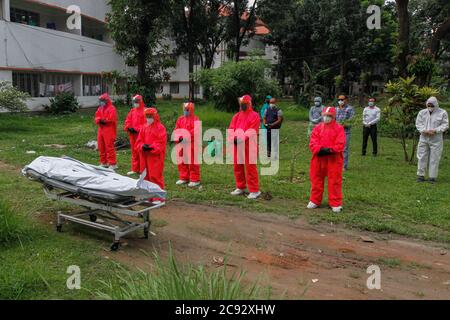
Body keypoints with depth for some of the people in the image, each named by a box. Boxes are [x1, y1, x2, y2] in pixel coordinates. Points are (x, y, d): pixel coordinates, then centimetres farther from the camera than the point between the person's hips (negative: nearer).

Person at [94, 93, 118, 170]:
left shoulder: (111, 108, -8)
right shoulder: (100, 108, 18)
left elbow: (111, 119, -19)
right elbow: (97, 117, 12)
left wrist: (104, 120, -15)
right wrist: (99, 120, -9)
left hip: (109, 131, -9)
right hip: (101, 130, 9)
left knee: (109, 147, -10)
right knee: (101, 147, 12)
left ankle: (113, 164, -6)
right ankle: (104, 162, 23)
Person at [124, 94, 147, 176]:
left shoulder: (144, 111, -9)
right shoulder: (132, 111, 13)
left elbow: (146, 124, -16)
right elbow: (128, 121, 15)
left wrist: (136, 129, -18)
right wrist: (128, 128, -4)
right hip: (132, 135, 7)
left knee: (141, 153, -5)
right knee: (134, 152, 14)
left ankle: (143, 171, 1)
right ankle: (135, 169, 24)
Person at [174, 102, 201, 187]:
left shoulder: (195, 119, -7)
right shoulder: (180, 119, 12)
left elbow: (195, 132, -17)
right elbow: (177, 130, 10)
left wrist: (185, 137, -22)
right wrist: (179, 137, -9)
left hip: (191, 144, -7)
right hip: (181, 144, 7)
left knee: (192, 162, -2)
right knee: (182, 162, 12)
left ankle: (195, 180, 6)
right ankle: (184, 178, 24)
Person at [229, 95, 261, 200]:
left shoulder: (254, 115, -3)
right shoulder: (237, 116, 17)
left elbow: (251, 131, -13)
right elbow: (231, 128, 8)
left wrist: (242, 139, -23)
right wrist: (234, 138, -10)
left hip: (249, 145, -7)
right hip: (237, 144, 7)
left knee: (250, 167, -7)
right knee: (237, 166, 12)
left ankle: (254, 191, -3)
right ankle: (240, 188, 25)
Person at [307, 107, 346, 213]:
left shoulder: (339, 128, -2)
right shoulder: (318, 128, 7)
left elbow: (341, 144, -10)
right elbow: (312, 142, -2)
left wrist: (330, 150, -22)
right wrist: (320, 149, -19)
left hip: (334, 158, -3)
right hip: (319, 158, 3)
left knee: (335, 181, 2)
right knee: (316, 180, 11)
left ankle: (336, 203, 11)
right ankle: (315, 201, 24)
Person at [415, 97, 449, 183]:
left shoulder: (442, 113, 0)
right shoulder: (422, 112, 8)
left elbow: (445, 125, -3)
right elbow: (418, 123, 4)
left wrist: (435, 130, -18)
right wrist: (424, 131, -14)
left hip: (436, 140, -2)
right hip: (424, 138, 2)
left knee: (434, 158, 0)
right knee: (422, 157, 4)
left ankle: (432, 177, 8)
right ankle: (421, 175, 12)